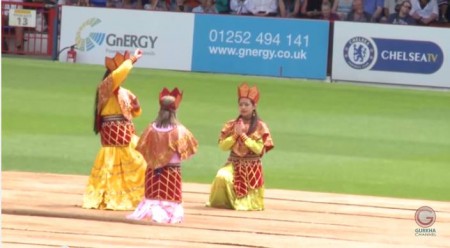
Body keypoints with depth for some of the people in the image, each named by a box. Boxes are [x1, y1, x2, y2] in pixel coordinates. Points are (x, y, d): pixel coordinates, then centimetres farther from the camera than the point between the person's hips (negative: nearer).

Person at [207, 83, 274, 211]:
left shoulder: (260, 126, -4)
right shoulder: (231, 125, 4)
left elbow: (258, 149, -13)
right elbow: (223, 146, 0)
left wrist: (243, 135, -15)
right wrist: (235, 134, -12)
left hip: (252, 168, -1)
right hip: (233, 164, 1)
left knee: (250, 205, -4)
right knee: (222, 177, -33)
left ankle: (243, 200, 32)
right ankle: (223, 201, -7)